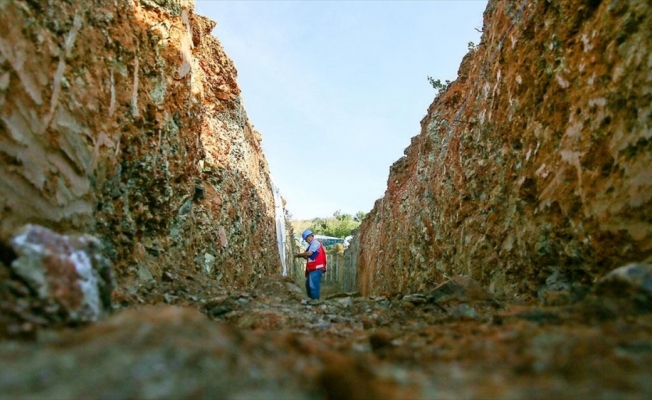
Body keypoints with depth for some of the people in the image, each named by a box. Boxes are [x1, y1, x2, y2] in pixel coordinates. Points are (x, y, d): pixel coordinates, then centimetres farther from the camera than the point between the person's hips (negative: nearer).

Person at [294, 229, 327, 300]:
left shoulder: (315, 242, -7)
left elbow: (309, 253, -17)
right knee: (308, 284, 15)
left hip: (316, 268, -10)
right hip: (313, 269, 10)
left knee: (313, 286, -11)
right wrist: (302, 256, 5)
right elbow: (309, 257, 20)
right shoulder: (312, 244, 22)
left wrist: (299, 254, -5)